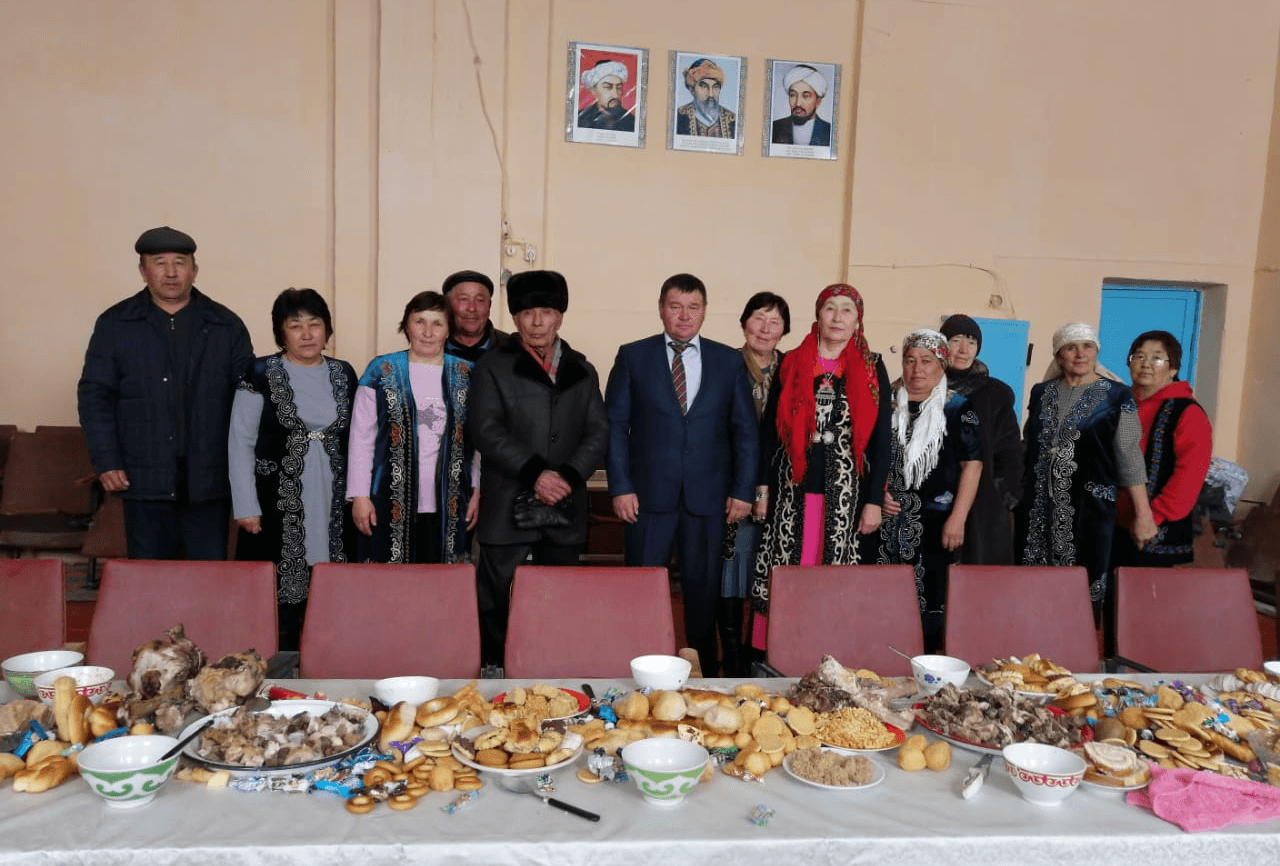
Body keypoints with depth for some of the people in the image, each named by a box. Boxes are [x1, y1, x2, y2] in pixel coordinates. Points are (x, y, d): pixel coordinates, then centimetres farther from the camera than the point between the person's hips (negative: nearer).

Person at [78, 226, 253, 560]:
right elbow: (95, 396, 4)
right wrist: (106, 461, -5)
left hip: (209, 479, 0)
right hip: (145, 479, 0)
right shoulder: (114, 325, 5)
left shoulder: (227, 325, 5)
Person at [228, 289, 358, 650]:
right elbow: (240, 442, -3)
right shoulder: (260, 374, -2)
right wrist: (245, 506, -8)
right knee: (281, 600, -2)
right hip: (279, 507, -3)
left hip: (334, 508, 3)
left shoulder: (344, 375, 9)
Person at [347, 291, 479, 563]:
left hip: (447, 507, 1)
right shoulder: (381, 372, 3)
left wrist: (479, 492, 6)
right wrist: (359, 495, -2)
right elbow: (361, 438, 3)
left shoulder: (466, 376, 8)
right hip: (393, 504, -1)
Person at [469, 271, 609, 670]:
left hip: (566, 506, 3)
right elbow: (485, 429, -8)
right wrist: (534, 472, -18)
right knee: (495, 603, 1)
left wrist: (569, 476, -11)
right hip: (507, 506, -3)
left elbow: (598, 430, 6)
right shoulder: (493, 367, 3)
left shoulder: (581, 370, 13)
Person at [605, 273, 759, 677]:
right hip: (649, 492, -1)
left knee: (703, 589, 9)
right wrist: (620, 486, -6)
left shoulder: (729, 361, 7)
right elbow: (615, 425, 1)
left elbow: (745, 429, 7)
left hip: (708, 495, 1)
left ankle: (705, 670, 22)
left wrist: (743, 489, 1)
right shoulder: (633, 356, 3)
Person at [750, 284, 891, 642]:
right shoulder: (792, 364, 7)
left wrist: (874, 501, -2)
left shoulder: (872, 369, 5)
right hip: (793, 488, 1)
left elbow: (881, 438, 3)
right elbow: (769, 429, 7)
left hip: (846, 489, 0)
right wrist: (763, 487, 1)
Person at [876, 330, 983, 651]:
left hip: (935, 522, -3)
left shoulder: (958, 409, 1)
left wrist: (957, 519, -10)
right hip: (890, 520, 3)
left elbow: (972, 465, -4)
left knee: (930, 598, 0)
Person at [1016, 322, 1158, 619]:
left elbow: (1129, 456, -6)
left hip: (1088, 505, -3)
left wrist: (1143, 513, -9)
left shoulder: (1115, 396, -2)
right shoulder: (1042, 393, 8)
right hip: (1038, 506, 3)